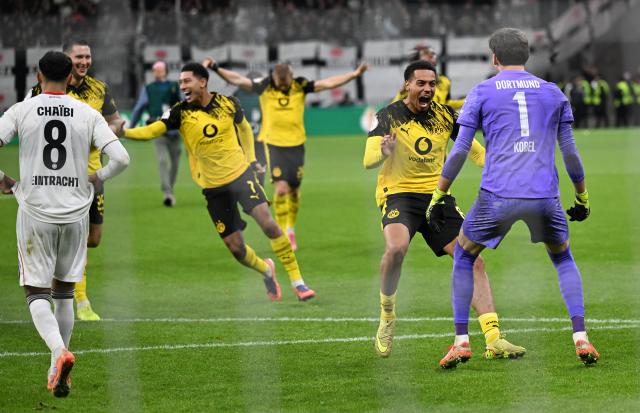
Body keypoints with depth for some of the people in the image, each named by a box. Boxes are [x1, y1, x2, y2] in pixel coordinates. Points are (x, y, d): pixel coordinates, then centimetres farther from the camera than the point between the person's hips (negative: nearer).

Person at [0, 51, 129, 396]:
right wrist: (97, 179, 10)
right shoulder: (88, 115, -1)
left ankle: (59, 352, -22)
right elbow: (121, 159, -9)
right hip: (76, 212, 2)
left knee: (37, 291, 4)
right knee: (64, 292, 16)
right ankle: (59, 373, 17)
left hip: (35, 213, -2)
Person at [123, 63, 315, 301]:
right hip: (213, 188, 1)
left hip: (241, 174, 0)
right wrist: (122, 132, -34)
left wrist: (250, 159, 10)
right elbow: (153, 130, -19)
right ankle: (266, 271, 32)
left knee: (268, 223, -17)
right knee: (235, 247, 0)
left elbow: (244, 127, 15)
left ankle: (297, 281, -5)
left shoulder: (227, 104, -4)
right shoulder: (182, 112, -8)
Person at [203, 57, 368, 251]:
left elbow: (328, 83, -5)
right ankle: (283, 232, -2)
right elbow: (237, 79, -9)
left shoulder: (300, 86, -5)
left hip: (296, 145, 2)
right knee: (281, 188, -14)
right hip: (274, 145, -2)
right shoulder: (264, 87, -8)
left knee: (294, 190, 7)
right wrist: (215, 68, -19)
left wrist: (355, 74, -12)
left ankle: (291, 229, 29)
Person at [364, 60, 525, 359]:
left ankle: (493, 340, -4)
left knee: (472, 261, -7)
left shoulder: (445, 115, 4)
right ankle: (386, 317, -8)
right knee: (396, 248, -33)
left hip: (437, 196, 4)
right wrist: (383, 153, -41)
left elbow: (475, 150, 14)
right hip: (399, 194, -4)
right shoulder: (389, 116, -8)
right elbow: (368, 162, -17)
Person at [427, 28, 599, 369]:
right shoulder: (553, 92, 14)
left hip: (497, 196, -2)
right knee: (563, 258, 24)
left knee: (464, 255, 20)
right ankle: (580, 338, 8)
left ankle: (461, 341, 9)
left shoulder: (482, 93, 7)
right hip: (545, 196, 2)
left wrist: (438, 196, 10)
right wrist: (582, 197, 24)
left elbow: (459, 151, 3)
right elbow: (570, 152, 14)